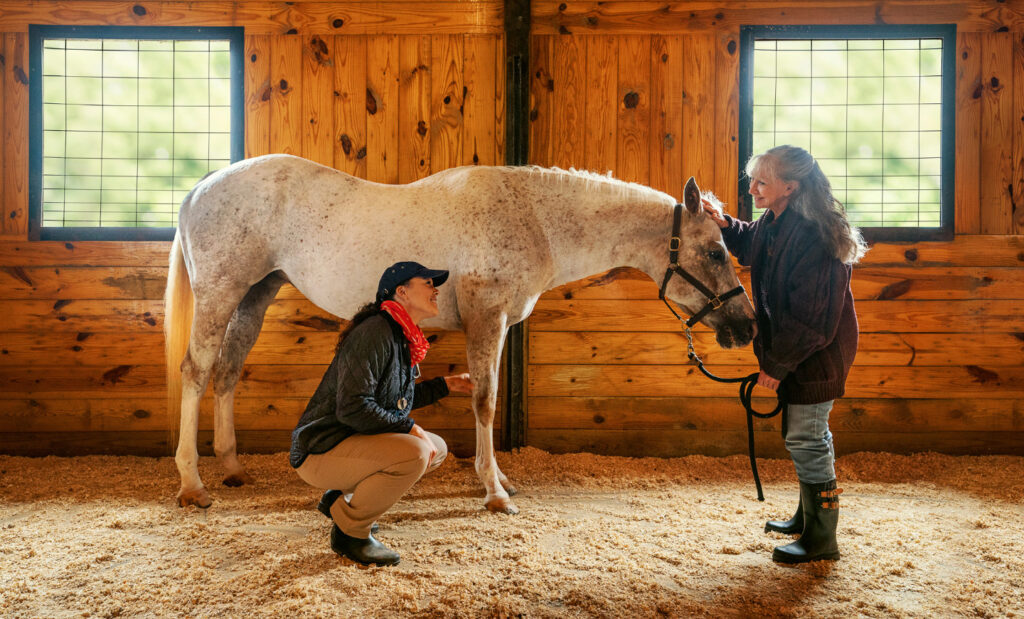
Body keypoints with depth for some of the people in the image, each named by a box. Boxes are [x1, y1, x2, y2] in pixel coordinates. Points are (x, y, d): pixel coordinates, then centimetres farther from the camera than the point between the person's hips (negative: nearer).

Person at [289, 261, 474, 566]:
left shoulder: (404, 340, 11)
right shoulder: (375, 333, -21)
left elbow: (396, 399, 22)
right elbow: (352, 408, -28)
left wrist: (444, 385, 19)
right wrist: (409, 427, -23)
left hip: (355, 441, 10)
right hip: (320, 451, -10)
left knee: (437, 448, 12)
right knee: (414, 452, -29)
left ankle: (342, 498, 15)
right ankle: (349, 531, -10)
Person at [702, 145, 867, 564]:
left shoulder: (813, 238, -28)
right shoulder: (774, 224, 2)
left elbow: (810, 318, -27)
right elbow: (749, 246, 26)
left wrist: (778, 364, -20)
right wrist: (723, 225, 7)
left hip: (816, 358, -10)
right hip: (795, 352, 10)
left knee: (806, 439, -1)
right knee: (807, 435, 21)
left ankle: (821, 540, 14)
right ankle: (810, 516, 39)